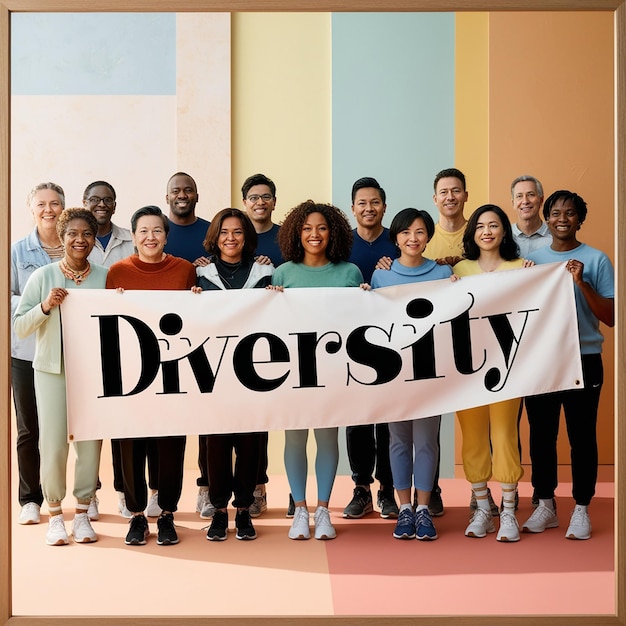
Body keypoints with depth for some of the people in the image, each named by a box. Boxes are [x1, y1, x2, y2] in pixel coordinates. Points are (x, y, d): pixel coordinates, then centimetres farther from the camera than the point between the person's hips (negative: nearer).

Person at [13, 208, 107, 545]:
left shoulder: (106, 277, 4)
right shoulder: (42, 277, -1)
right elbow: (19, 326, -2)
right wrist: (45, 306, -17)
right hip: (52, 370, -1)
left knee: (90, 442, 4)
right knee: (53, 445, -2)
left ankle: (82, 513, 19)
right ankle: (55, 514, 16)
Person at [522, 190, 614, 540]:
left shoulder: (596, 260, -1)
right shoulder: (534, 259, 8)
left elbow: (610, 318, -6)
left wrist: (581, 283, -17)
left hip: (584, 360, -3)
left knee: (582, 436, 2)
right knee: (541, 435, 8)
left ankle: (582, 509, 14)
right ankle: (546, 506, 22)